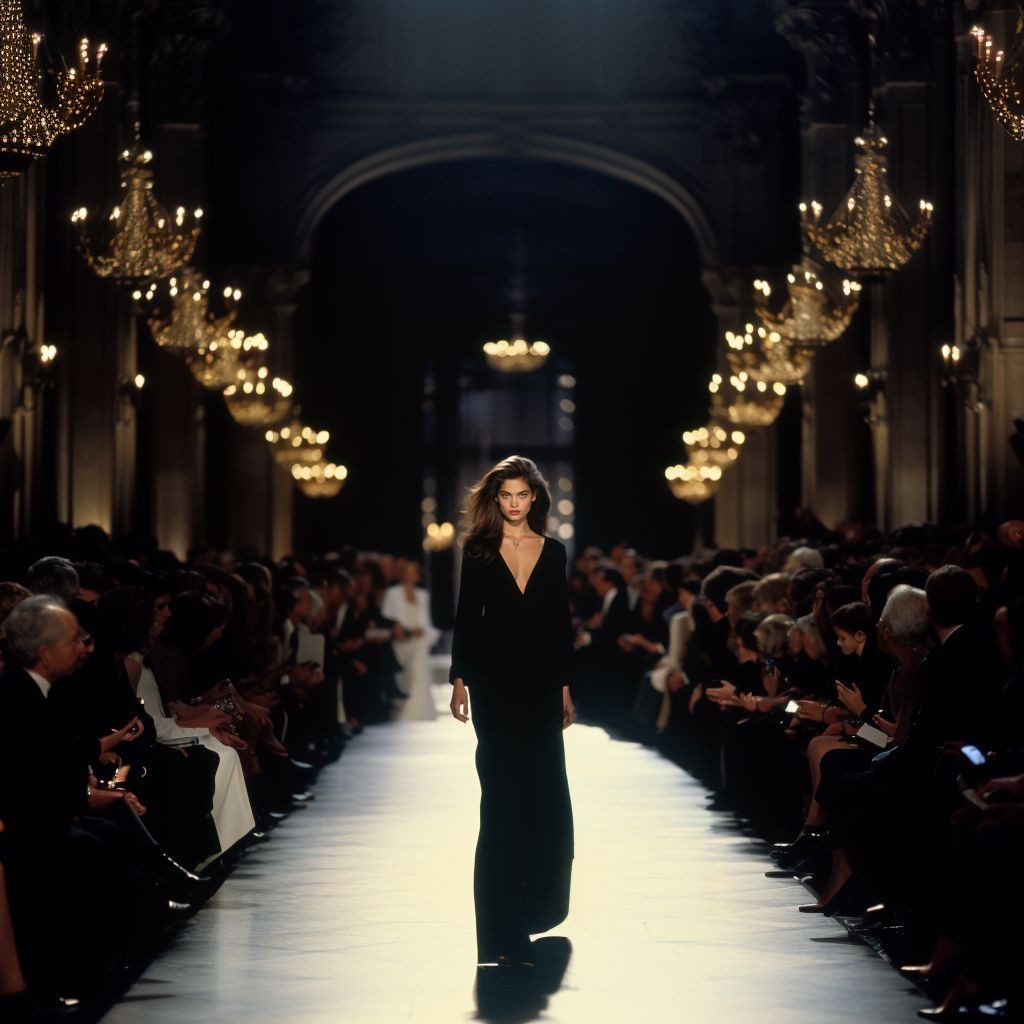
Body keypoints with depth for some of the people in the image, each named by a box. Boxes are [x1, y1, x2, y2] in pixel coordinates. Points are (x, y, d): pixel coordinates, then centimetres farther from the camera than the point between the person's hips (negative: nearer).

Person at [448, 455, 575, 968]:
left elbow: (561, 626, 9)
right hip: (494, 684, -3)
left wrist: (565, 688, 6)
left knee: (546, 798, 7)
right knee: (504, 796, -7)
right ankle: (503, 929, -7)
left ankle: (536, 902, 27)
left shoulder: (553, 552, 8)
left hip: (540, 684, 3)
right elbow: (466, 618, 0)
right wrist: (459, 681, -7)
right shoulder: (479, 550, 2)